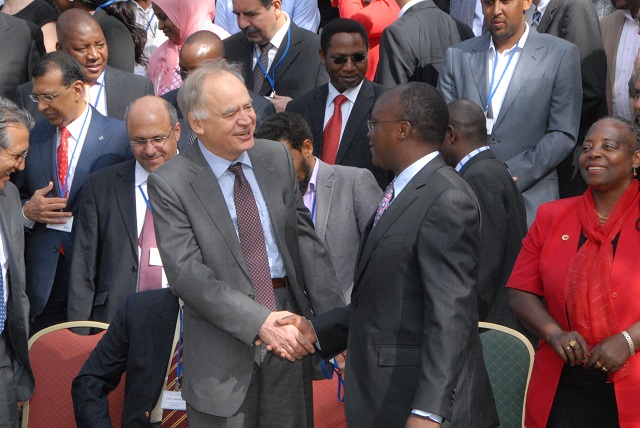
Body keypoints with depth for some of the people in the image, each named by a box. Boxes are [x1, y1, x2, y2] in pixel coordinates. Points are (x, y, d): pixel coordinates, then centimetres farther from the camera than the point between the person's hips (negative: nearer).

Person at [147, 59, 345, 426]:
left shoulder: (277, 157, 5)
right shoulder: (169, 183, -9)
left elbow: (305, 238, 4)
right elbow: (186, 272, -15)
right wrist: (260, 321, -24)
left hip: (288, 334, 4)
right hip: (223, 347, -3)